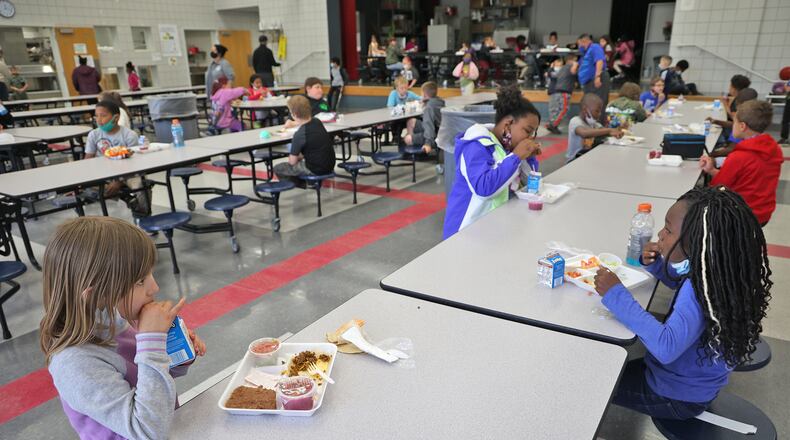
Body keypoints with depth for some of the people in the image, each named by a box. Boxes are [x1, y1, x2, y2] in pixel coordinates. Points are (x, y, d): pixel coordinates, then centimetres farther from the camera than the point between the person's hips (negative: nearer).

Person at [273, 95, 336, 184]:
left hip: (315, 170, -8)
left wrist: (292, 157, 7)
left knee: (277, 168, 6)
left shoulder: (299, 135, -23)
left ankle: (302, 184, 17)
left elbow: (292, 162, -14)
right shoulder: (317, 122, -2)